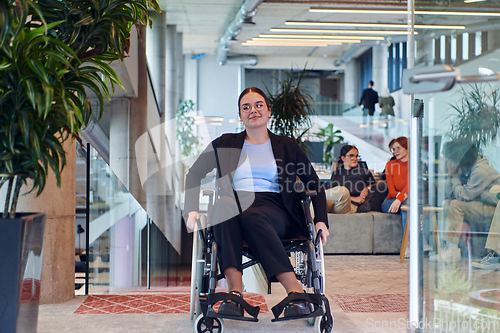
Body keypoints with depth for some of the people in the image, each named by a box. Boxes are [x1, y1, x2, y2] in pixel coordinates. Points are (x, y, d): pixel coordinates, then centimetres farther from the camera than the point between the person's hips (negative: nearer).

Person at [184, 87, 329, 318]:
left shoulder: (287, 146, 19)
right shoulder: (225, 144, 19)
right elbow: (195, 174, 17)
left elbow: (314, 185, 18)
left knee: (251, 217, -38)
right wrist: (192, 209, 0)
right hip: (234, 207, 1)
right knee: (224, 203, -36)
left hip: (275, 211, -1)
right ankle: (235, 290, -48)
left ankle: (296, 291, -43)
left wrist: (320, 220, 1)